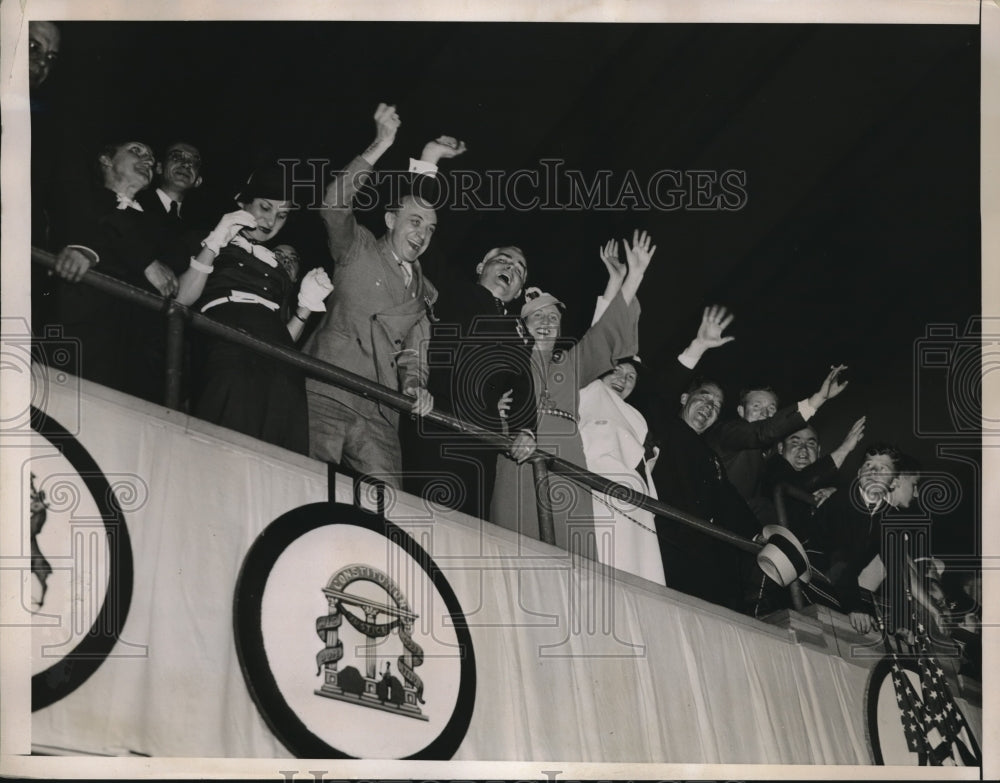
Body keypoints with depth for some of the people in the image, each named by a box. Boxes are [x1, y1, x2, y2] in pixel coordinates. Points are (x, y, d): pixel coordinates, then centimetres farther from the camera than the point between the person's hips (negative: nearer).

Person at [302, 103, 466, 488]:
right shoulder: (359, 250, 12)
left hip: (378, 414, 5)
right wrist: (381, 145, -13)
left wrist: (415, 387, -3)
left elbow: (413, 354, 21)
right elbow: (334, 204, -7)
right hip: (325, 396, -5)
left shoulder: (423, 293, 26)